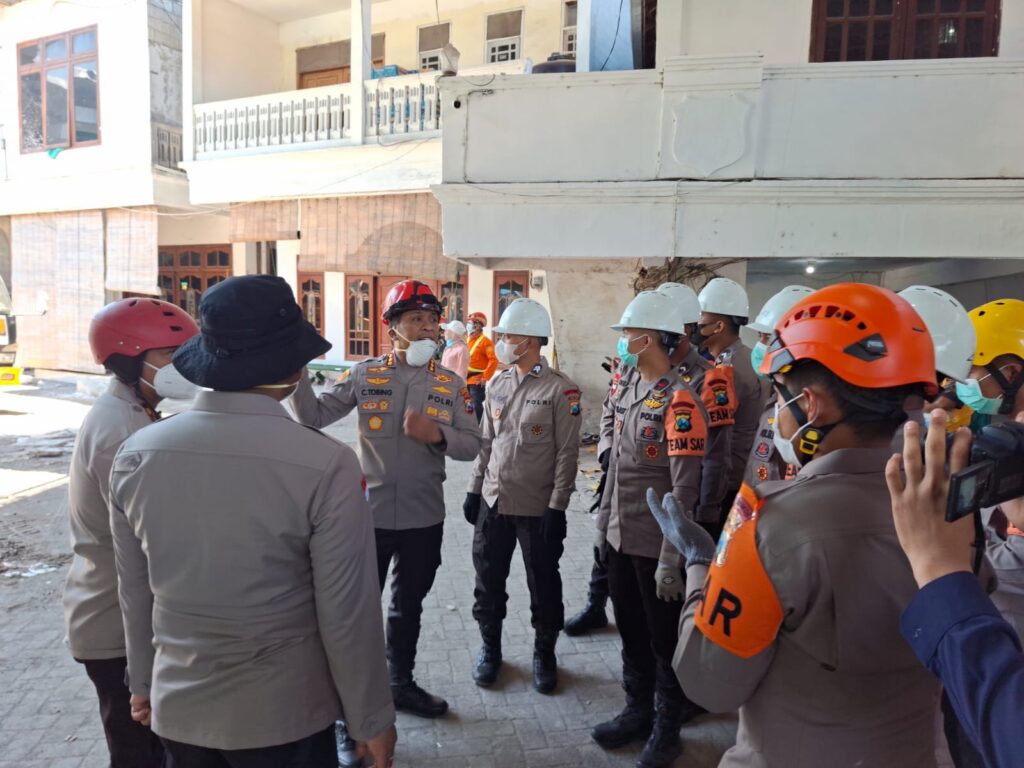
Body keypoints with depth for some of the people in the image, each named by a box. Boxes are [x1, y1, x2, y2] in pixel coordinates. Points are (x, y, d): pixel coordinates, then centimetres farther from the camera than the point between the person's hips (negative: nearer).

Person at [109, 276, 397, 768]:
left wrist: (143, 681, 18)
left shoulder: (136, 454, -10)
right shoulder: (326, 465, -24)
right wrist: (370, 719, -2)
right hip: (283, 715, -4)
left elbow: (135, 591, 3)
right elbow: (348, 612, -17)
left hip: (177, 709, 4)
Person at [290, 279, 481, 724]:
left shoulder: (451, 385, -1)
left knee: (408, 606, 21)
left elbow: (471, 446, -4)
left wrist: (437, 434, -21)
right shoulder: (365, 375, -4)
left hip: (423, 520, 2)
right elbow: (315, 415, -8)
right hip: (369, 515, -2)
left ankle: (401, 683, 43)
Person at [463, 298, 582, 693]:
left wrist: (557, 507, -14)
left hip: (537, 508, -5)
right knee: (488, 579, 14)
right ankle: (490, 645, 36)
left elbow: (567, 452, -12)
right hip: (493, 501, 5)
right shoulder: (497, 384, 6)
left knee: (543, 584, 10)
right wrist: (475, 489, 10)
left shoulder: (561, 389, -11)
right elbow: (487, 441, 12)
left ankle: (544, 652, 32)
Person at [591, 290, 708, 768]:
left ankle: (667, 725, 32)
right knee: (630, 630, 20)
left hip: (655, 545, -7)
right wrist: (603, 523, 14)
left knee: (665, 638, 12)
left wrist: (670, 559, -20)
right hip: (619, 537, 7)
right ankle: (638, 710, 39)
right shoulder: (627, 390, 6)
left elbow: (684, 489, -20)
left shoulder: (678, 401, -18)